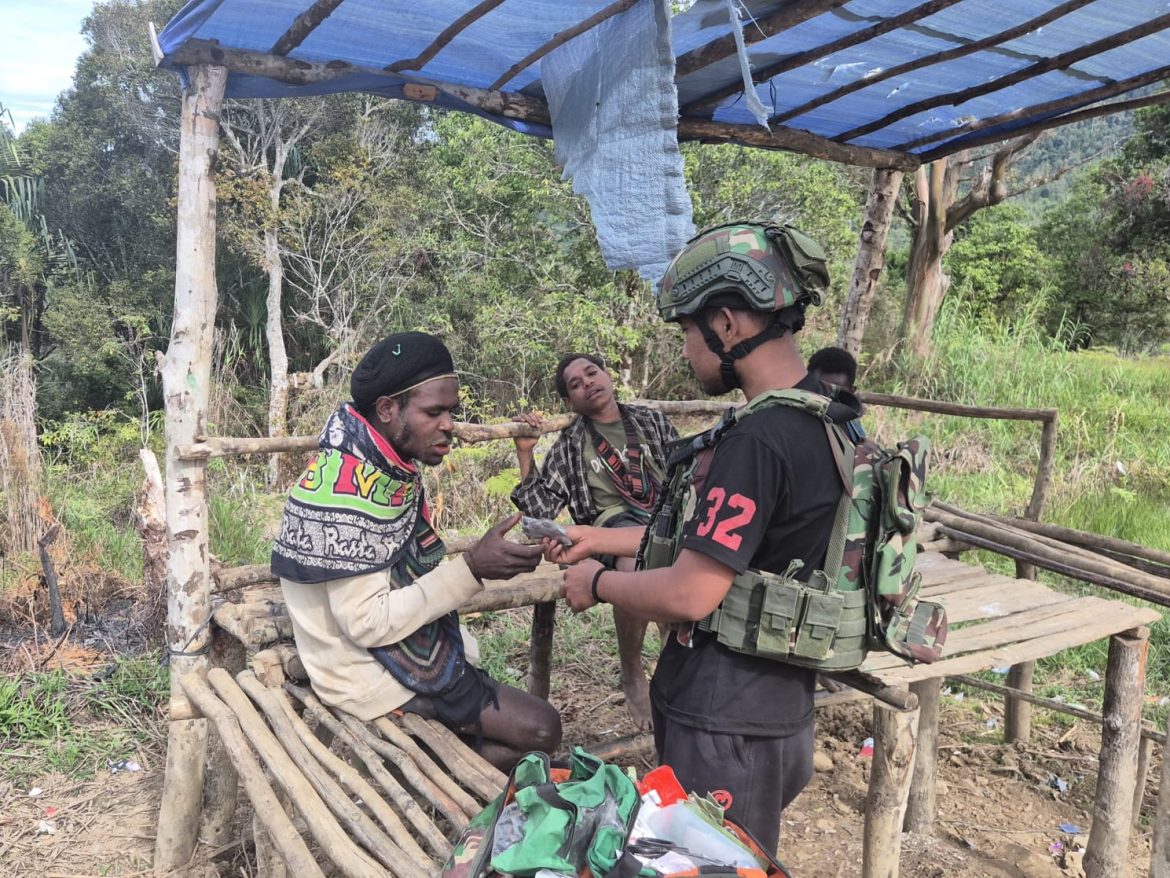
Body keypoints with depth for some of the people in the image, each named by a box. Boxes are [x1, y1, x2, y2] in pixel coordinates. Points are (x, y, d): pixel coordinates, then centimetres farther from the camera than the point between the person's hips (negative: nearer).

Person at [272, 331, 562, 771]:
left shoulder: (388, 468, 1)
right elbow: (367, 623, -27)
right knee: (540, 729, -6)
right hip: (372, 676, -9)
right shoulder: (349, 489, -27)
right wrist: (471, 568, -29)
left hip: (407, 647, 9)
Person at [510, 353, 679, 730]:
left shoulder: (652, 421, 22)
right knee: (636, 565, -40)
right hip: (615, 519, -2)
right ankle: (632, 677, -16)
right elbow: (541, 510, 11)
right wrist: (525, 453, 3)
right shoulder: (570, 445, 16)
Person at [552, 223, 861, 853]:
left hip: (725, 724, -9)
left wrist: (597, 582, -8)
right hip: (775, 702, 9)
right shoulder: (816, 418, 4)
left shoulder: (759, 440, -27)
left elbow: (690, 595, -26)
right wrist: (600, 538, 14)